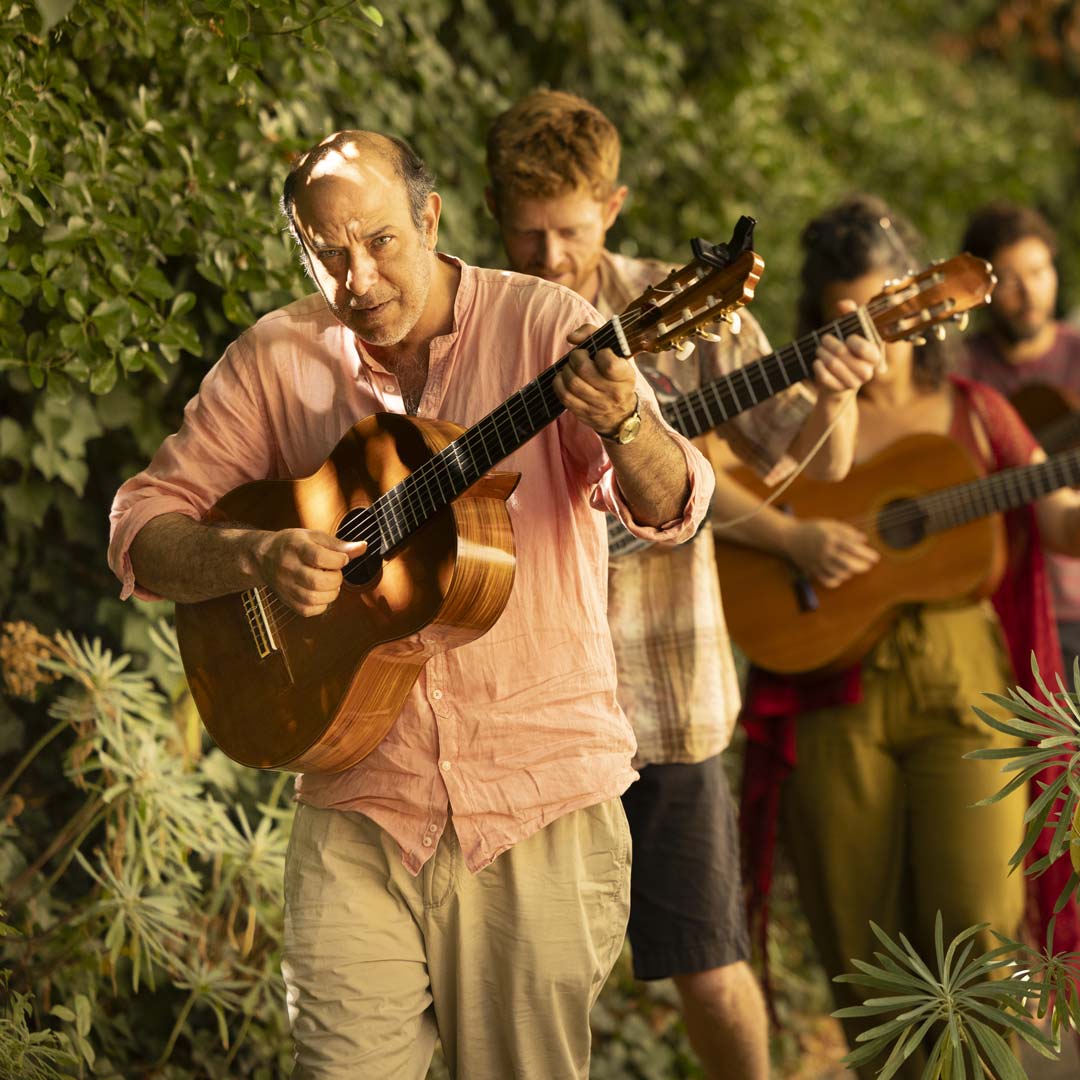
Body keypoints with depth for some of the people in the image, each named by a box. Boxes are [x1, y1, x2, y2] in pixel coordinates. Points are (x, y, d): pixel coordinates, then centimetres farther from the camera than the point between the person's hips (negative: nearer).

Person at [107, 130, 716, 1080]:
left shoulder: (542, 325, -4)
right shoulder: (276, 359, 2)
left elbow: (668, 508, -12)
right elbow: (143, 527, 2)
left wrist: (623, 426, -35)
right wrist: (255, 558, -19)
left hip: (540, 796, -1)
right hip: (362, 804, 1)